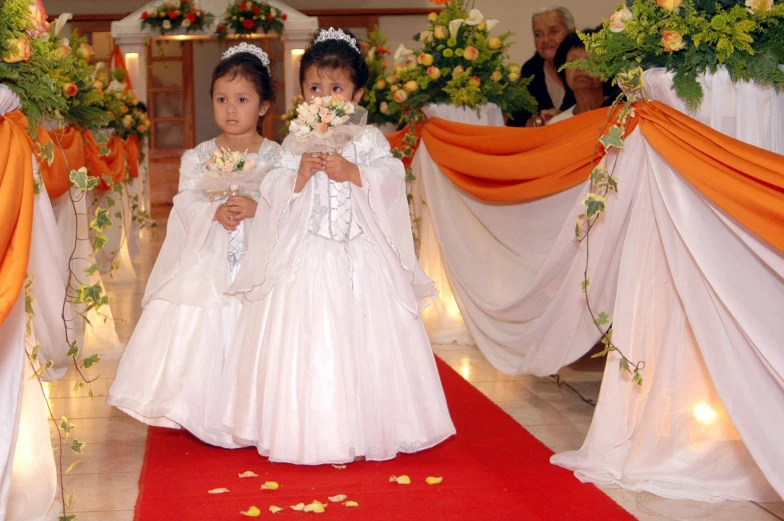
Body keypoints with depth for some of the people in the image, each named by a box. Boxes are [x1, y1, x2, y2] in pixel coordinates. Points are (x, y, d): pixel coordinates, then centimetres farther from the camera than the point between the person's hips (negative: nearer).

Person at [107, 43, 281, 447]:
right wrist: (215, 211, -19)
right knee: (202, 335, 2)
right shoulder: (198, 157, 7)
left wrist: (258, 208, -23)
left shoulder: (277, 157, 1)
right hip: (207, 270, 2)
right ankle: (203, 416, 17)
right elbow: (186, 205, -2)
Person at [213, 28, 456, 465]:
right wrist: (300, 176, -18)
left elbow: (391, 180, -9)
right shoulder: (295, 145, 5)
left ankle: (362, 431, 15)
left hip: (362, 258, 0)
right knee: (305, 343, 1)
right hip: (306, 260, 1)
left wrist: (352, 173, -20)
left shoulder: (369, 139, 3)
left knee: (364, 342, 3)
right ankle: (309, 433, 11)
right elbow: (274, 195, -1)